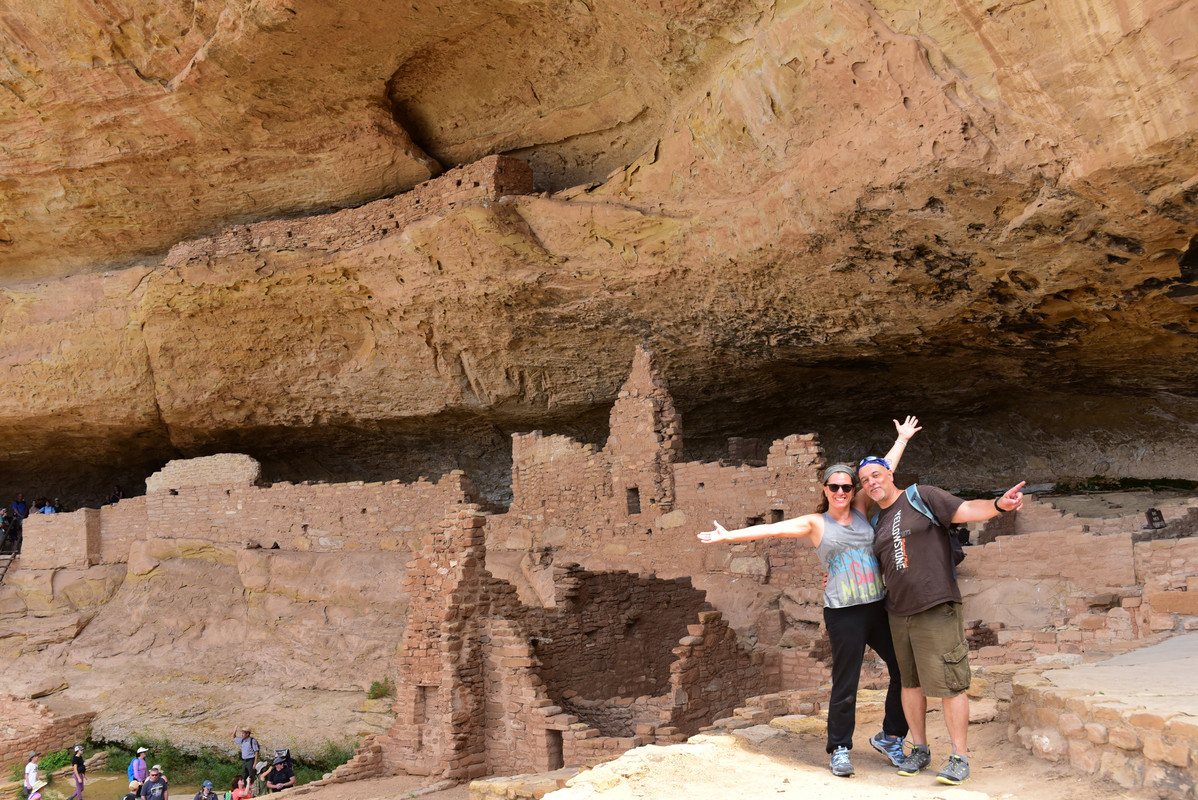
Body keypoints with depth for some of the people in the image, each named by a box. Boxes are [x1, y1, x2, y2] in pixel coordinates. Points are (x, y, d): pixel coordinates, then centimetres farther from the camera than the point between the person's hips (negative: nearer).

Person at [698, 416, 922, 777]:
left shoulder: (860, 509, 10)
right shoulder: (814, 523, 1)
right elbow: (772, 529, -4)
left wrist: (902, 439, 26)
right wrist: (729, 535, -9)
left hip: (878, 606, 4)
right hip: (843, 612, -4)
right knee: (845, 684, -1)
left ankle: (890, 737, 24)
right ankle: (840, 750, 15)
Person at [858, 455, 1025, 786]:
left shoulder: (921, 497, -3)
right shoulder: (877, 523, 15)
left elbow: (966, 510, -14)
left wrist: (998, 504, -31)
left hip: (937, 608, -6)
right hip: (899, 612, 7)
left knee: (949, 683, -5)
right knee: (911, 682, 12)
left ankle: (960, 758, 3)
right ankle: (920, 749, 24)